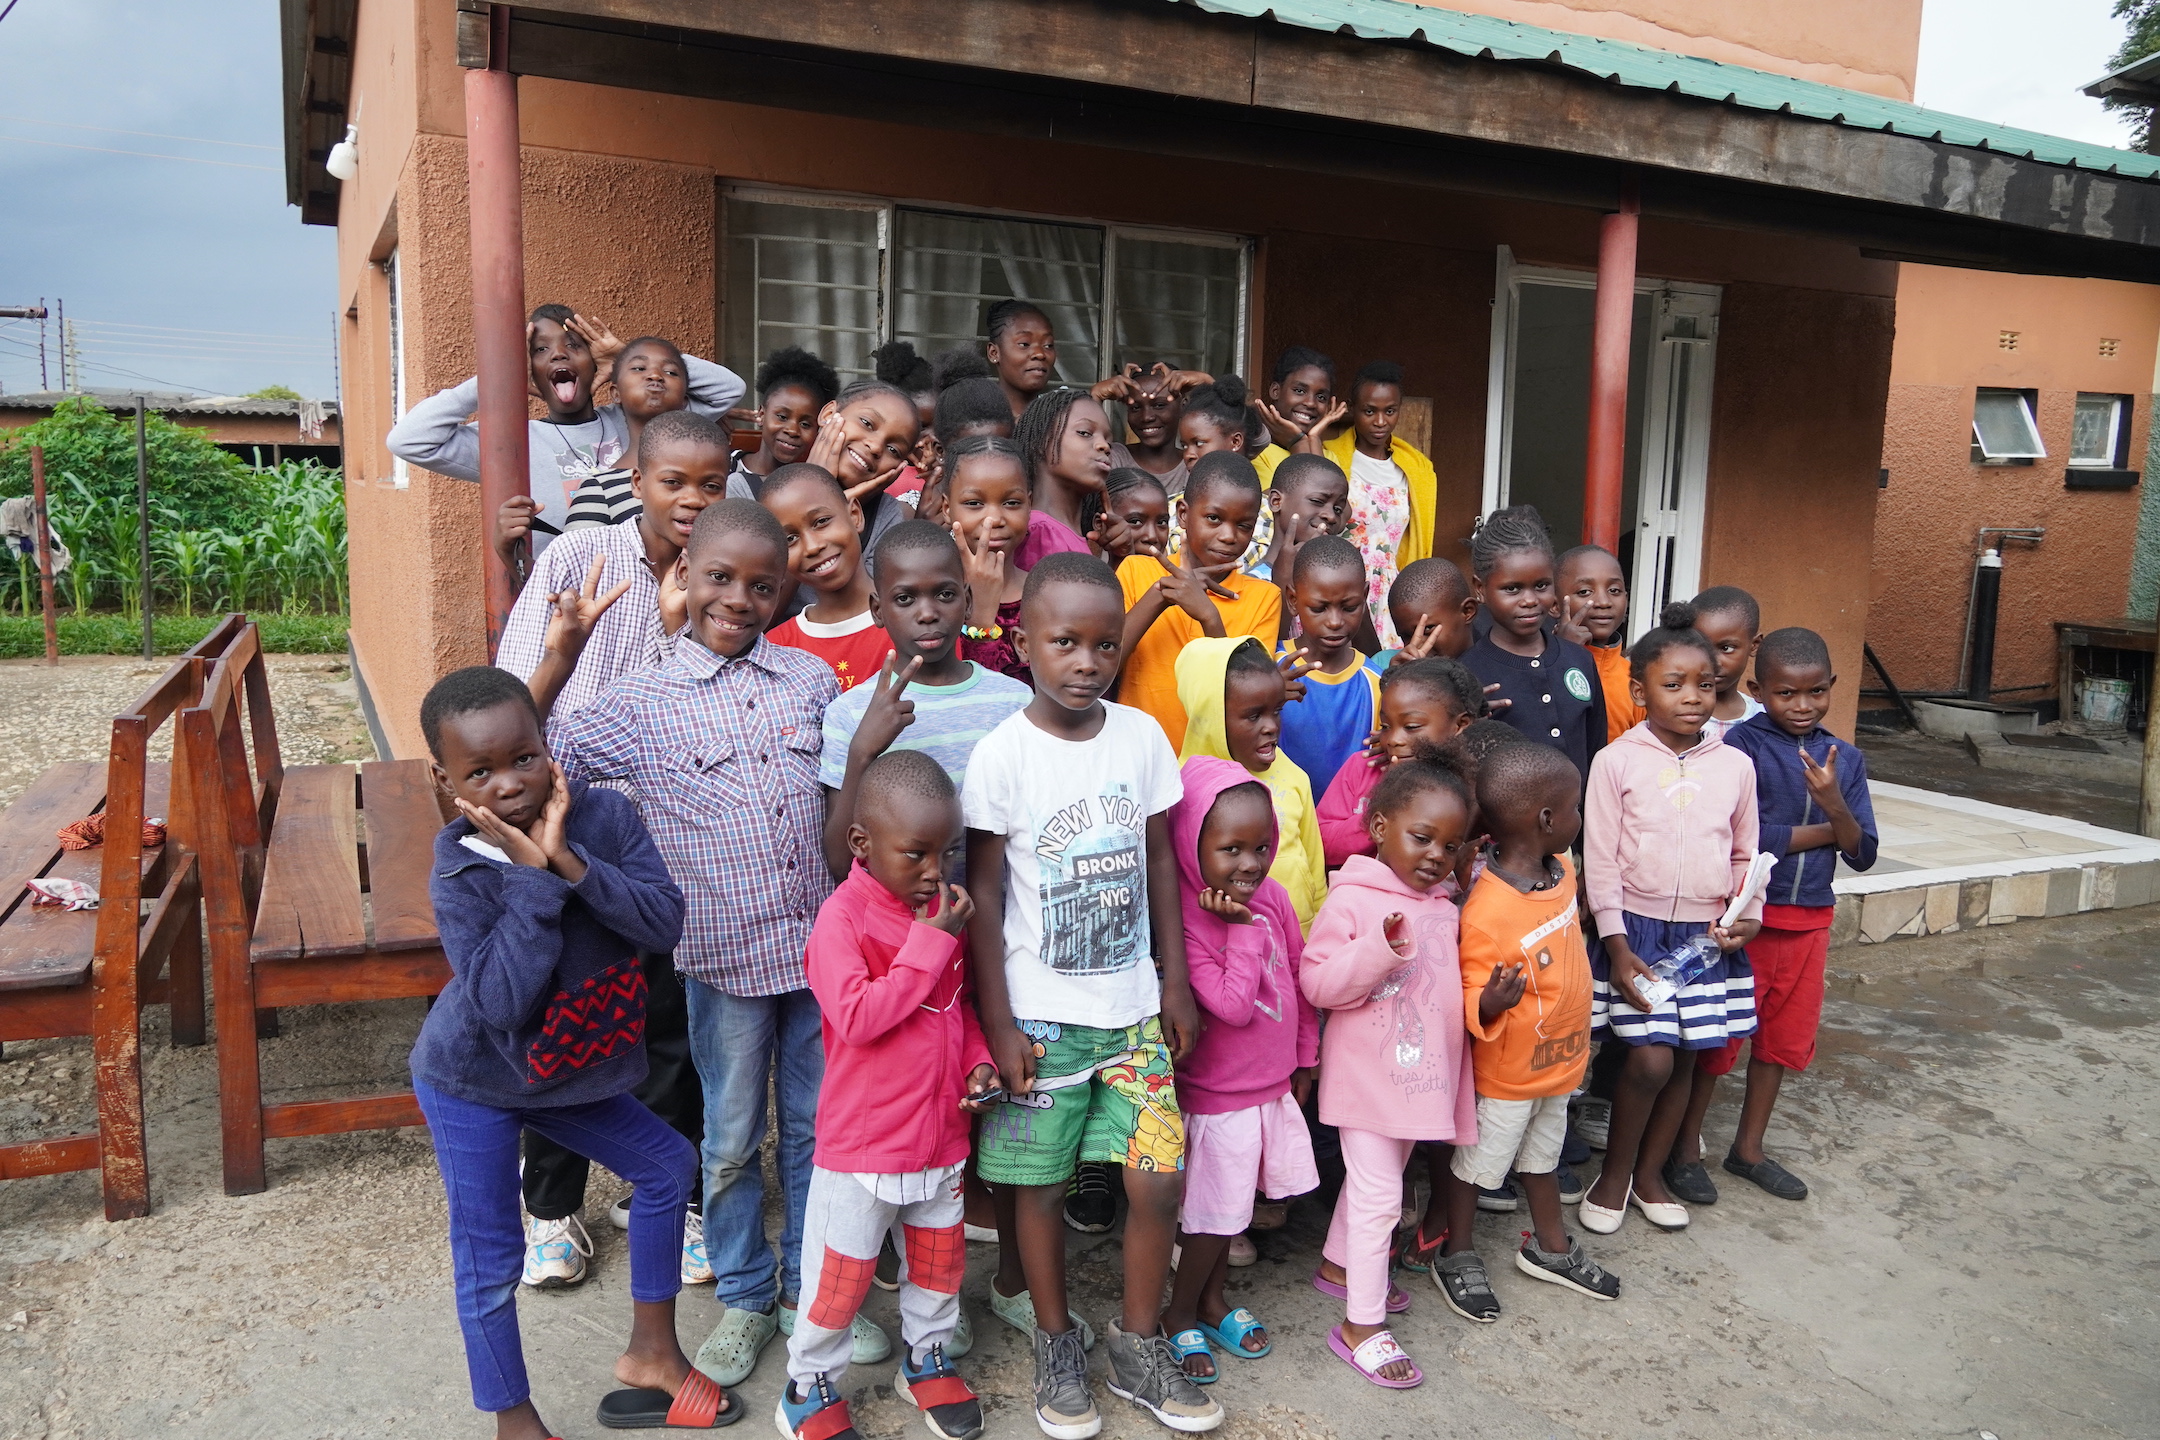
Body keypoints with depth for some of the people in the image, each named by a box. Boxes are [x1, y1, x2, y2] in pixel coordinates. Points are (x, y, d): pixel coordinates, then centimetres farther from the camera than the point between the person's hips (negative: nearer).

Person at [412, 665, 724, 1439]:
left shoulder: (603, 815, -17)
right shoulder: (460, 874, -26)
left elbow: (665, 923, -27)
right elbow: (501, 1004, -35)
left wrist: (568, 860, -37)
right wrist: (531, 874, -37)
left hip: (570, 1067, 5)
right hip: (472, 1083, -5)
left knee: (666, 1165, 14)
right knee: (489, 1266, 4)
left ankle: (651, 1352, 33)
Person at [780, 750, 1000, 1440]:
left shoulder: (943, 906, 2)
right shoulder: (842, 918, -20)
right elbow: (856, 1018, -30)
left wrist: (977, 1062, -2)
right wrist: (928, 944, -28)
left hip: (941, 1131, 6)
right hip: (864, 1142, -6)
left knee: (939, 1259, 22)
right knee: (841, 1275, 9)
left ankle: (926, 1361, 44)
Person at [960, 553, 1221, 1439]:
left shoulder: (1142, 736, -1)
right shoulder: (1003, 754, -11)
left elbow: (1160, 862, 7)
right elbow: (982, 894, -8)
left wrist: (1176, 981, 7)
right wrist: (998, 1023, -8)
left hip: (1132, 1007, 3)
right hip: (1040, 1015, -3)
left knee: (1158, 1179, 2)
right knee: (1042, 1185, 9)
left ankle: (1139, 1347, 25)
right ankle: (1056, 1347, 32)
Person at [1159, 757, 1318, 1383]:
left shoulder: (1273, 897, -4)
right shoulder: (1187, 919, -23)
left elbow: (1299, 979, 9)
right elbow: (1233, 1005, -28)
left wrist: (1306, 1055, 15)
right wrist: (1243, 927, -28)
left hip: (1274, 1084, 6)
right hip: (1218, 1093, -6)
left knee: (1232, 1199, 21)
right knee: (1214, 1211, 6)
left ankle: (1213, 1298, 41)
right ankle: (1179, 1314, 28)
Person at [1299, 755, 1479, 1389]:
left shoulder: (1445, 911, 7)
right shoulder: (1351, 900, -15)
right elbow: (1317, 982, -20)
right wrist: (1380, 949, -31)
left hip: (1422, 1073, 7)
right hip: (1367, 1075, -7)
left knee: (1372, 1181, 22)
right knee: (1378, 1196, -3)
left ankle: (1339, 1265, 43)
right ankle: (1361, 1324, 9)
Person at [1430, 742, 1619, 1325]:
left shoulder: (1559, 866, -8)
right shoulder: (1487, 912, -34)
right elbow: (1472, 998, -25)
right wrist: (1488, 1003, -48)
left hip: (1558, 1058, 8)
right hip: (1507, 1068, -8)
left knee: (1543, 1151, 27)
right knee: (1480, 1159, 14)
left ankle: (1550, 1245, 47)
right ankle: (1457, 1254, 35)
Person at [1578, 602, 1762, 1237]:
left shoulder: (1735, 765, 4)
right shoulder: (1617, 760, -6)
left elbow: (1746, 856, 12)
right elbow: (1600, 859, -7)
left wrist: (1747, 916, -4)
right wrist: (1616, 944, -11)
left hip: (1709, 935, 4)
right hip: (1638, 928, -4)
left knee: (1686, 1059, 10)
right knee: (1650, 1059, -10)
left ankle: (1650, 1172, 29)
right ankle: (1614, 1173, 13)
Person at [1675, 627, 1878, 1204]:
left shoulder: (1845, 758, 3)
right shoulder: (1741, 744, -13)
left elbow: (1862, 855, 0)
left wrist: (1834, 803, -20)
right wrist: (1828, 831, -11)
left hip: (1810, 919, 6)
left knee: (1784, 1036, 16)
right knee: (1719, 1036, 4)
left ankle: (1748, 1148, 33)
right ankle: (1685, 1147, 21)